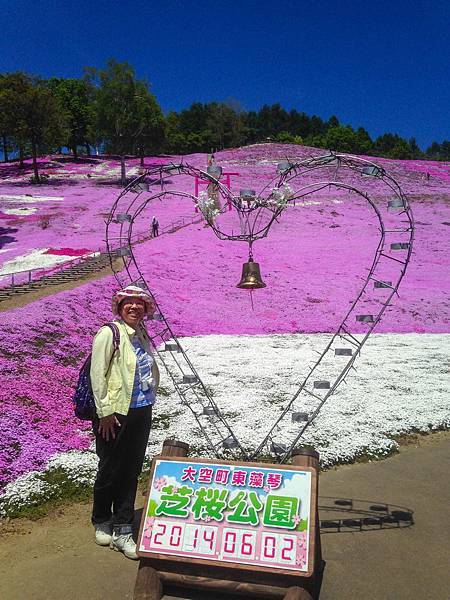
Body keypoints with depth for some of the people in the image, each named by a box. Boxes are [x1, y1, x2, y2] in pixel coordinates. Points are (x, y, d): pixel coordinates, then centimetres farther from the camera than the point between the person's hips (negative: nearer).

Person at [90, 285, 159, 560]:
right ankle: (102, 522, 34)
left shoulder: (142, 334, 9)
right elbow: (97, 374, -15)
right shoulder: (110, 333, -11)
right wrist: (105, 412, -15)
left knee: (131, 473, 12)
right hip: (115, 414, -6)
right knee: (110, 472, 10)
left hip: (141, 413, 6)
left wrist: (149, 399, 13)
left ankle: (121, 530, 25)